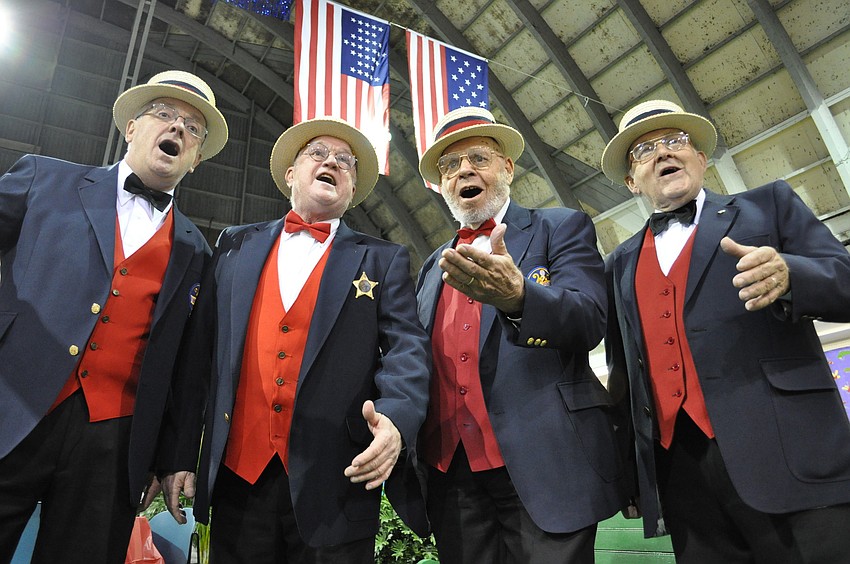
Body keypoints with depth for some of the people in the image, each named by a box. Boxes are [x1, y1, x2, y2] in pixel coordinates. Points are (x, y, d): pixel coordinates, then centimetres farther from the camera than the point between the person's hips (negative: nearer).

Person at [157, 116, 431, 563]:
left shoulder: (384, 260, 6)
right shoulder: (237, 245, 11)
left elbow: (407, 350, -4)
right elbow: (198, 353, 8)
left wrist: (396, 419, -24)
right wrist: (178, 455, 5)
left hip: (336, 484, -1)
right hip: (237, 476, 2)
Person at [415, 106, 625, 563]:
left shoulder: (560, 228, 3)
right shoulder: (433, 267, 17)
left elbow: (590, 320, -12)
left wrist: (516, 296, -32)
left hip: (545, 468, -4)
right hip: (451, 471, 5)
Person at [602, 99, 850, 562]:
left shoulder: (769, 205, 11)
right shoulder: (621, 264, 17)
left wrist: (788, 274, -22)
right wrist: (626, 462, 12)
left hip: (785, 456, -2)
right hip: (677, 467, 3)